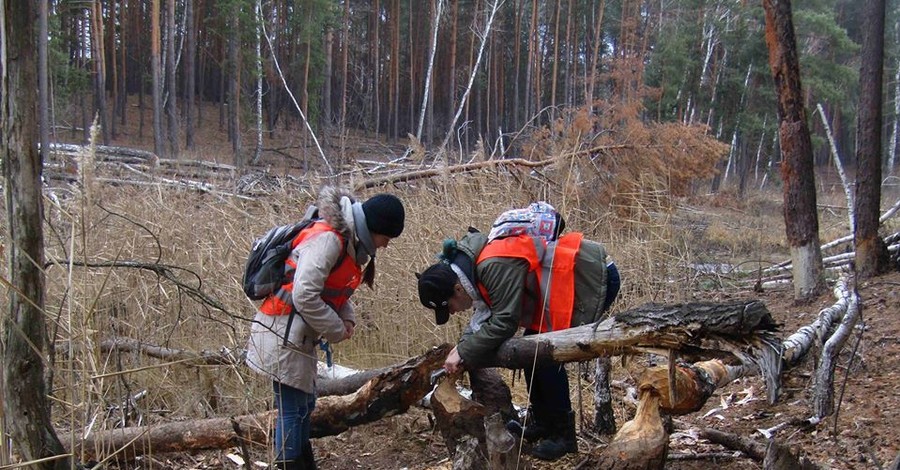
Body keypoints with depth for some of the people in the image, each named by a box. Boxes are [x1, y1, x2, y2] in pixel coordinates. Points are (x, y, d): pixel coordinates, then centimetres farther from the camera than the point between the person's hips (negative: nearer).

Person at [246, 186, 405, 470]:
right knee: (291, 408, -6)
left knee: (305, 403, 16)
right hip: (283, 334, -10)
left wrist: (346, 319, 1)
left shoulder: (350, 243, 9)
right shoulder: (327, 239, -21)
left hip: (299, 336, 10)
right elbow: (304, 296, -27)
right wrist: (336, 331, -15)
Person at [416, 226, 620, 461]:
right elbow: (485, 313, 5)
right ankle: (540, 422, 23)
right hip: (568, 283, 10)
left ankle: (563, 434, 1)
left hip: (594, 278, -10)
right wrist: (463, 346, -10)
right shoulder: (473, 266, 1)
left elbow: (504, 322, -28)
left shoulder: (495, 266, -30)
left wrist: (464, 353, -21)